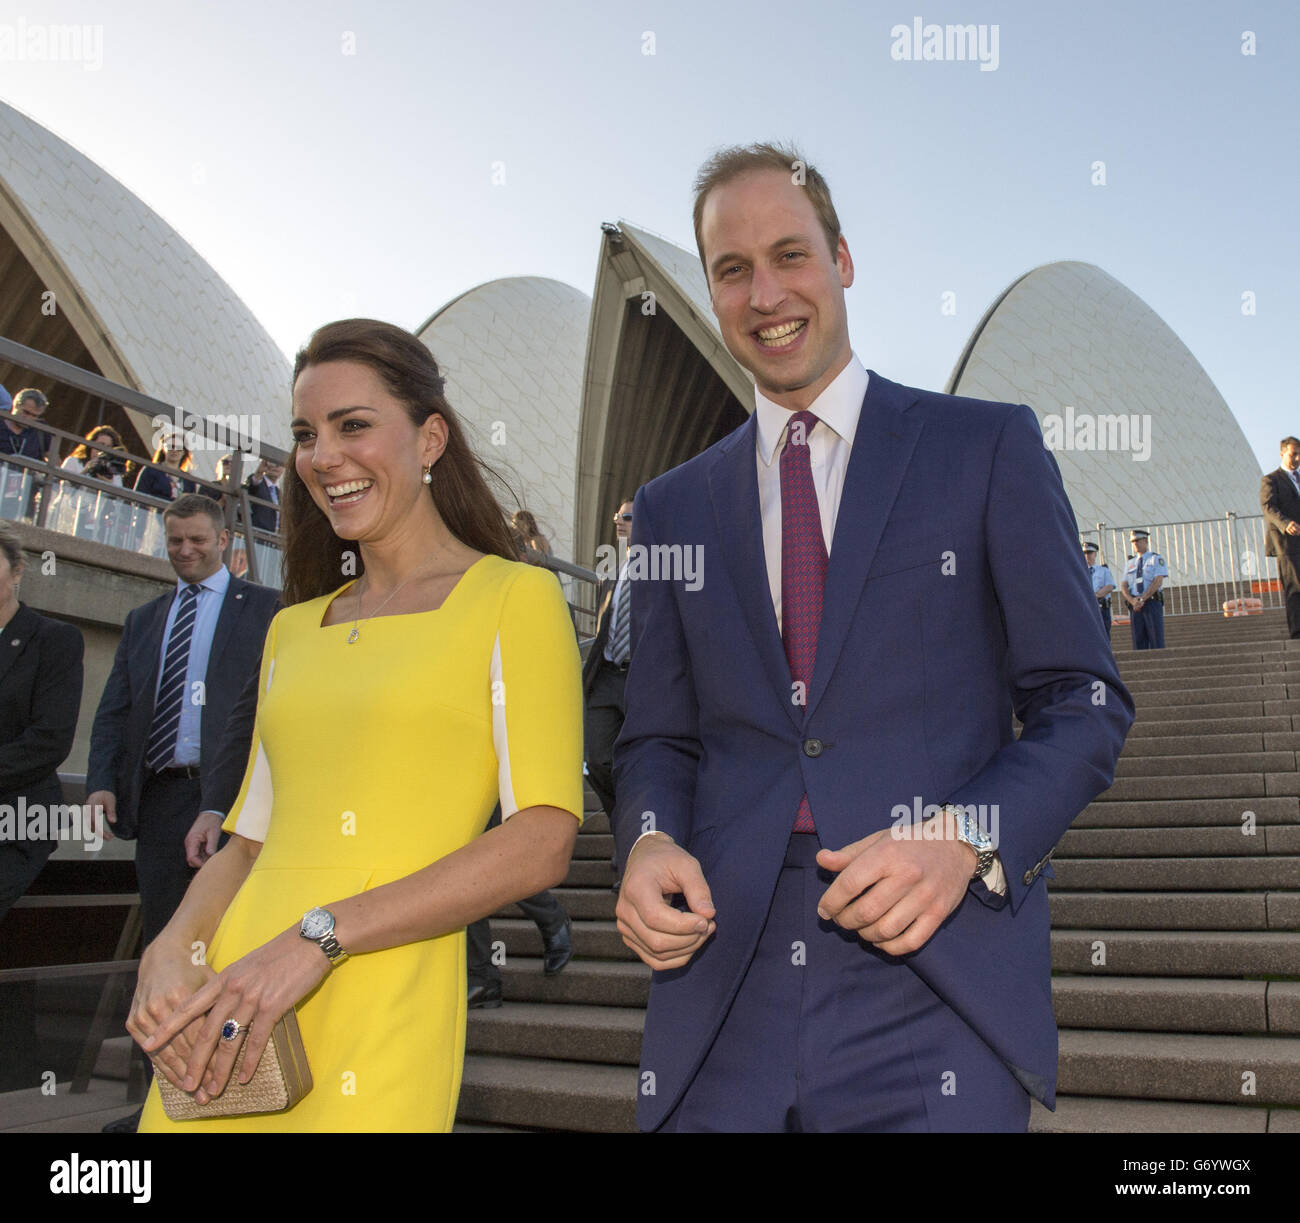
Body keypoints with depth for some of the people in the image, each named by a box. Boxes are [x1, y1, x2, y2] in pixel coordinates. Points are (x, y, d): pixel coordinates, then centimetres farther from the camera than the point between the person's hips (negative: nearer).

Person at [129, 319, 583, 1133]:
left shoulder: (513, 597, -4)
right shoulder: (293, 630, 14)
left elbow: (543, 843, -12)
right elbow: (248, 843, 16)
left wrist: (320, 935, -17)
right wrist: (170, 951, -4)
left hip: (372, 1036, -5)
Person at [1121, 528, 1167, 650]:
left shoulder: (1156, 559, 6)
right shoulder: (1130, 563, 18)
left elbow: (1158, 582, -7)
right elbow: (1123, 586, 9)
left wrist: (1142, 599, -14)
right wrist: (1133, 601, -10)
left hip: (1152, 603, -4)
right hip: (1135, 607, 4)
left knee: (1156, 642, -8)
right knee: (1138, 643, 1)